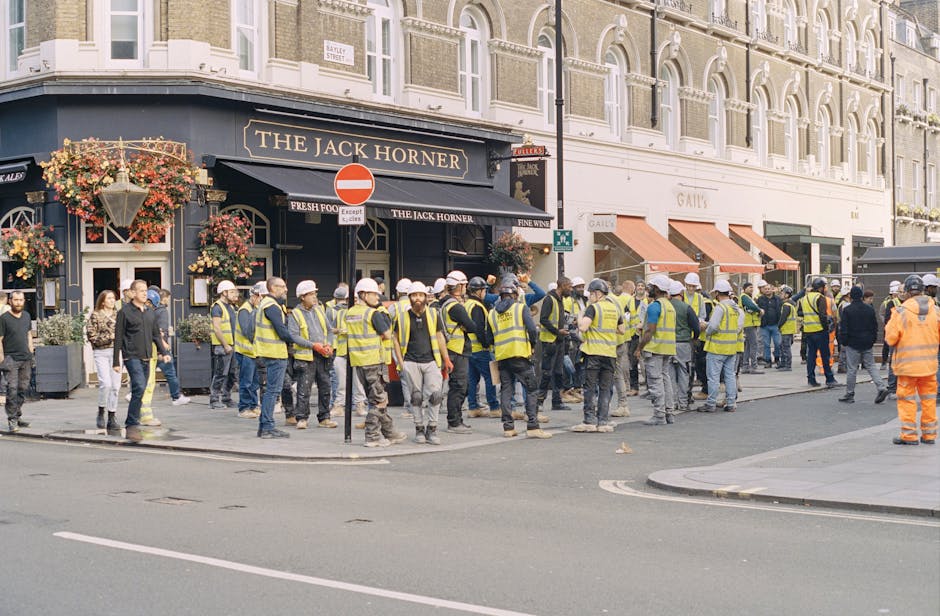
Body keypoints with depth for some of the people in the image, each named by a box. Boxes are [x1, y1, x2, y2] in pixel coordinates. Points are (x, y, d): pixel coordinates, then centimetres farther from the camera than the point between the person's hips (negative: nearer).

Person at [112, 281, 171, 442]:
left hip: (146, 358, 7)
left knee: (139, 392, 8)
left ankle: (130, 426, 18)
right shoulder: (125, 312, -3)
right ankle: (132, 426, -16)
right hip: (132, 356, -6)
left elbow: (156, 335, 21)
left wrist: (164, 352, 6)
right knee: (139, 387, -20)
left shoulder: (150, 313, 15)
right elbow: (118, 338, -3)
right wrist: (116, 361, -5)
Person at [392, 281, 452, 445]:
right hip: (412, 363, -1)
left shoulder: (433, 315, 7)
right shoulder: (402, 317, 3)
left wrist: (446, 359, 11)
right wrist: (400, 361, 3)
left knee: (435, 394, -9)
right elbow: (395, 338, 10)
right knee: (416, 397, 3)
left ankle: (431, 428, 4)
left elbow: (439, 336, 15)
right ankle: (419, 428, 16)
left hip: (431, 361, 1)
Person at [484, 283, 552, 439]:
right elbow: (532, 329, -10)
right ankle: (532, 427, -7)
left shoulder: (492, 313, 12)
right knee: (531, 390, 0)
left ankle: (508, 427, 9)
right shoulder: (521, 308, 0)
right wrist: (532, 344, 7)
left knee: (506, 391, 10)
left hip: (501, 356, 4)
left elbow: (489, 339, 14)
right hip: (520, 355, -4)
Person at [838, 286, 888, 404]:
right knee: (871, 366, 10)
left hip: (853, 343, -4)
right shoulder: (870, 309, 5)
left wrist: (843, 342, 0)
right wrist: (872, 340, 17)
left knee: (851, 369, 2)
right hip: (867, 344, 4)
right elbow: (875, 327, 10)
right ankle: (881, 388, -5)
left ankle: (849, 394, 8)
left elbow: (843, 328, -10)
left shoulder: (847, 310, -10)